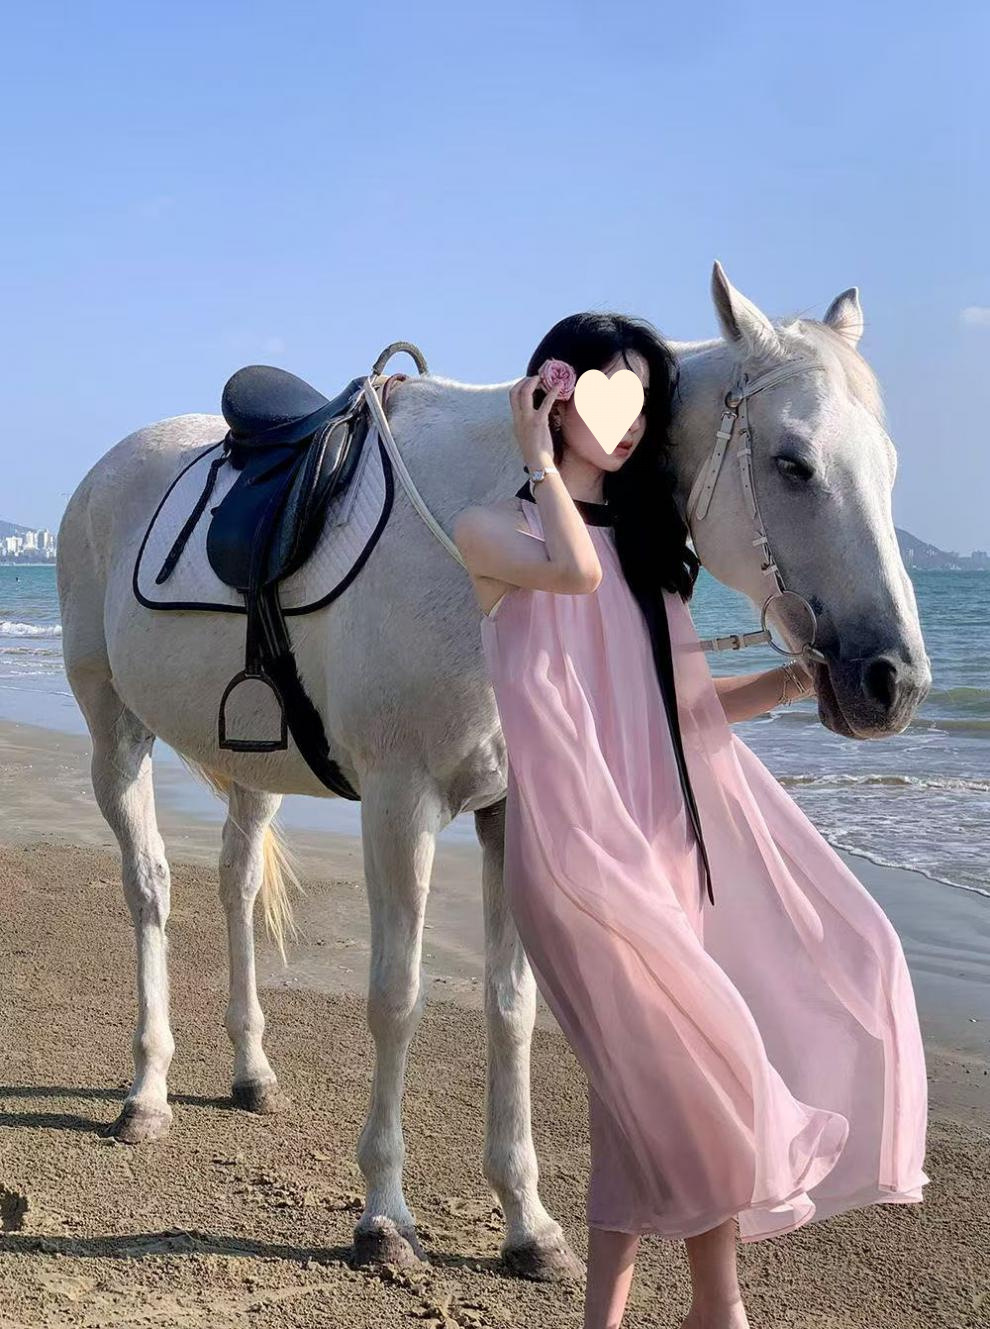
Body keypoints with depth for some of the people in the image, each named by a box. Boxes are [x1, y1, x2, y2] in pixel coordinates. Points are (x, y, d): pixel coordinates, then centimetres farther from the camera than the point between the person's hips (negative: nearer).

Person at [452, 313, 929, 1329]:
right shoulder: (493, 528, 1)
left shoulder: (645, 542, 18)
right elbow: (575, 570, -23)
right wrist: (541, 459, -9)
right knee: (691, 1068, -8)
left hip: (663, 828, 6)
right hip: (575, 836, -6)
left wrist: (797, 680, 2)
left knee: (645, 1079, 7)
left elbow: (680, 704, 14)